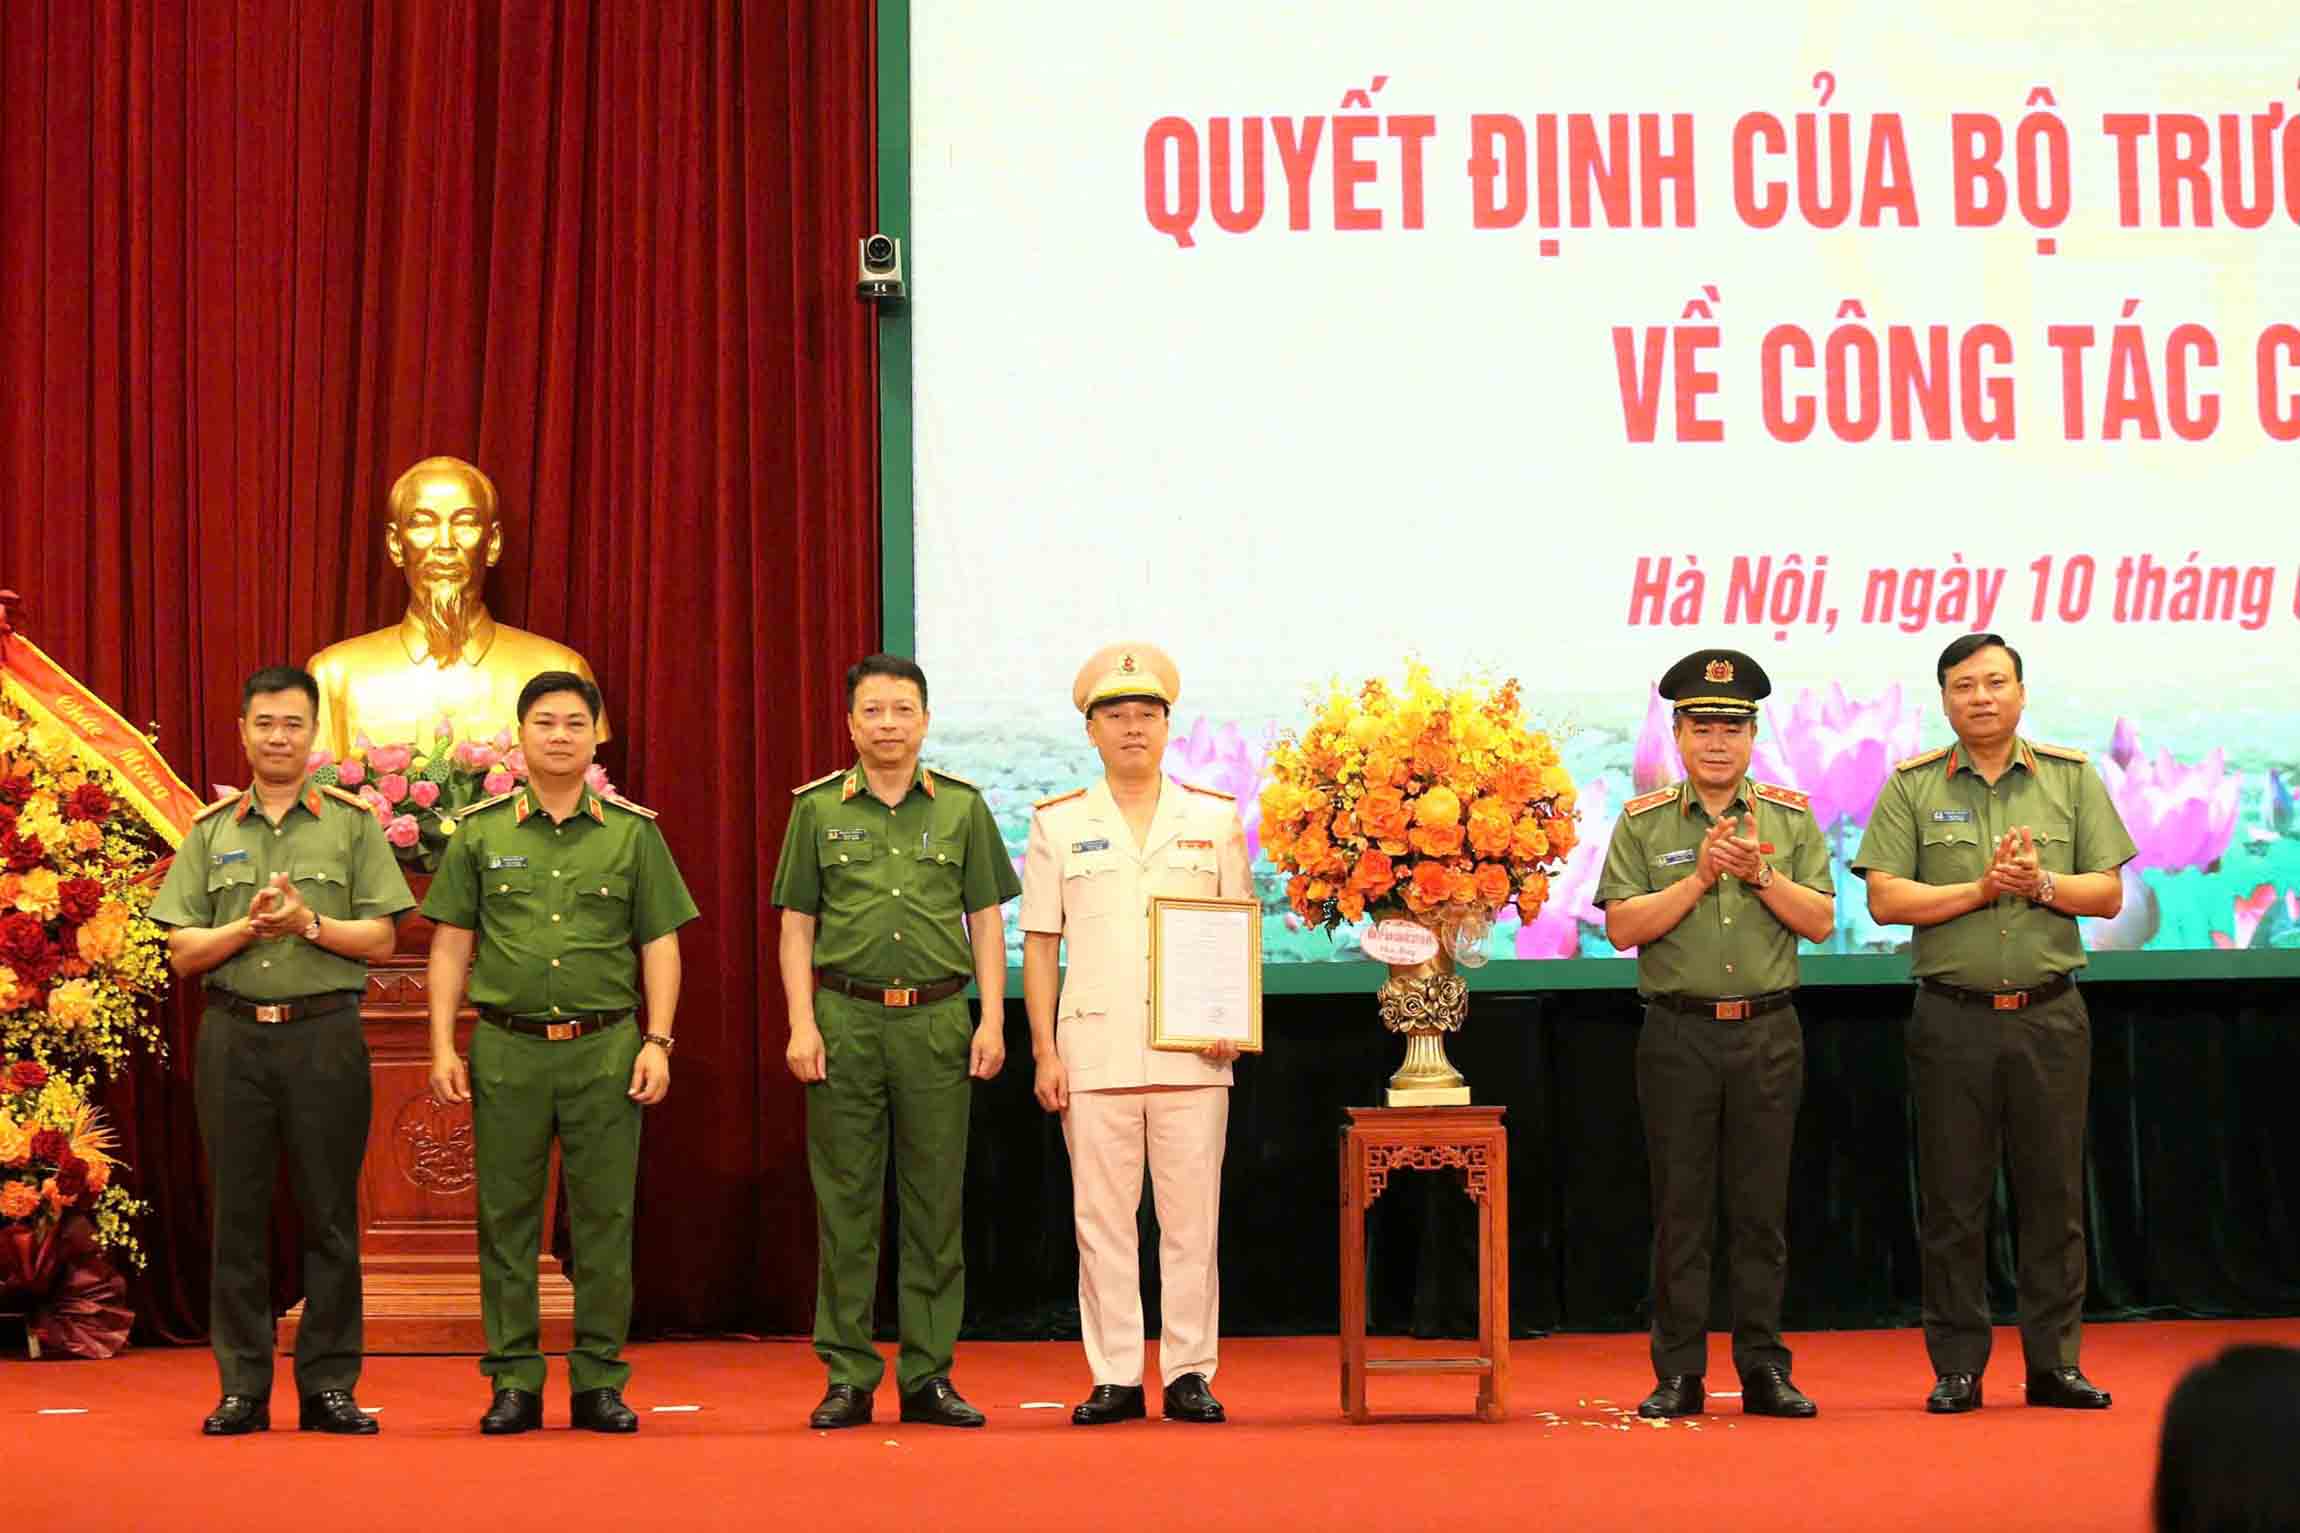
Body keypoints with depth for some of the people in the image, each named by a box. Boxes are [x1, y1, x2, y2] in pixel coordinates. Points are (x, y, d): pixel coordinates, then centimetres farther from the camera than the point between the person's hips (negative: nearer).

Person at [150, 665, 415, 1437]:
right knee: (238, 1214, 2)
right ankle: (242, 1388, 7)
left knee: (329, 1214, 0)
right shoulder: (211, 831, 12)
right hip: (233, 1034, 2)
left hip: (324, 1033, -1)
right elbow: (183, 953, 7)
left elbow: (380, 938, 2)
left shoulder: (352, 824, 7)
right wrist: (249, 925, -9)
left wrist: (309, 923, -13)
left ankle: (329, 1385, 5)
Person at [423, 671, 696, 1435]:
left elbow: (660, 944, 6)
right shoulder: (479, 831, 7)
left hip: (605, 1049, 0)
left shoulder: (634, 832, 6)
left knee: (604, 1220, 1)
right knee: (506, 1220, 3)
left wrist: (657, 1042, -3)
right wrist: (443, 1046, 1)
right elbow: (450, 946, 8)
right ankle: (514, 1383, 9)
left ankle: (598, 1381, 8)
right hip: (506, 1048, 0)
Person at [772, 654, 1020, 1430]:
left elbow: (986, 921, 9)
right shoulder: (817, 808, 6)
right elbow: (797, 925, 7)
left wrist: (992, 1020, 1)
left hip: (936, 1021, 1)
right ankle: (847, 1376, 6)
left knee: (935, 1204, 3)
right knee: (845, 1204, 1)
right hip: (846, 1019, -1)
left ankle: (928, 1376, 9)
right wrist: (801, 1023, -3)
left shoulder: (962, 808, 8)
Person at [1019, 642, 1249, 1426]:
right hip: (1094, 1055, 0)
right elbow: (1038, 944, 7)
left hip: (1192, 1057, 0)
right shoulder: (1057, 824, 8)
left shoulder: (1215, 819, 9)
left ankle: (1190, 1374, 7)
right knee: (1103, 1221, 1)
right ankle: (1115, 1378, 7)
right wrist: (1045, 1053, 0)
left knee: (1191, 1219, 0)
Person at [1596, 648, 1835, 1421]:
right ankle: (1678, 1374, 6)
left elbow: (1820, 921, 1)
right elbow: (1622, 925, -6)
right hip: (1679, 1033, -1)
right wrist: (1701, 876, -14)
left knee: (1762, 1207, 4)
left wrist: (1761, 872, -12)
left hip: (1769, 1032, 1)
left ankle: (1763, 1368, 11)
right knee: (1681, 1209, 1)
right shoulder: (1643, 821, 4)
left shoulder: (1790, 816, 7)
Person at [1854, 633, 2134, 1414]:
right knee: (1953, 1200, 2)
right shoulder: (1912, 786, 3)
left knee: (2054, 1193, 4)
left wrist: (2041, 883, -13)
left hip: (2050, 1017, 1)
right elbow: (1885, 900, -5)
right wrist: (1981, 889, -13)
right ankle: (1956, 1369, 8)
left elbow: (2109, 892, 4)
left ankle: (2055, 1363, 11)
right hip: (1952, 1018, -1)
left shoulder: (2071, 778, 7)